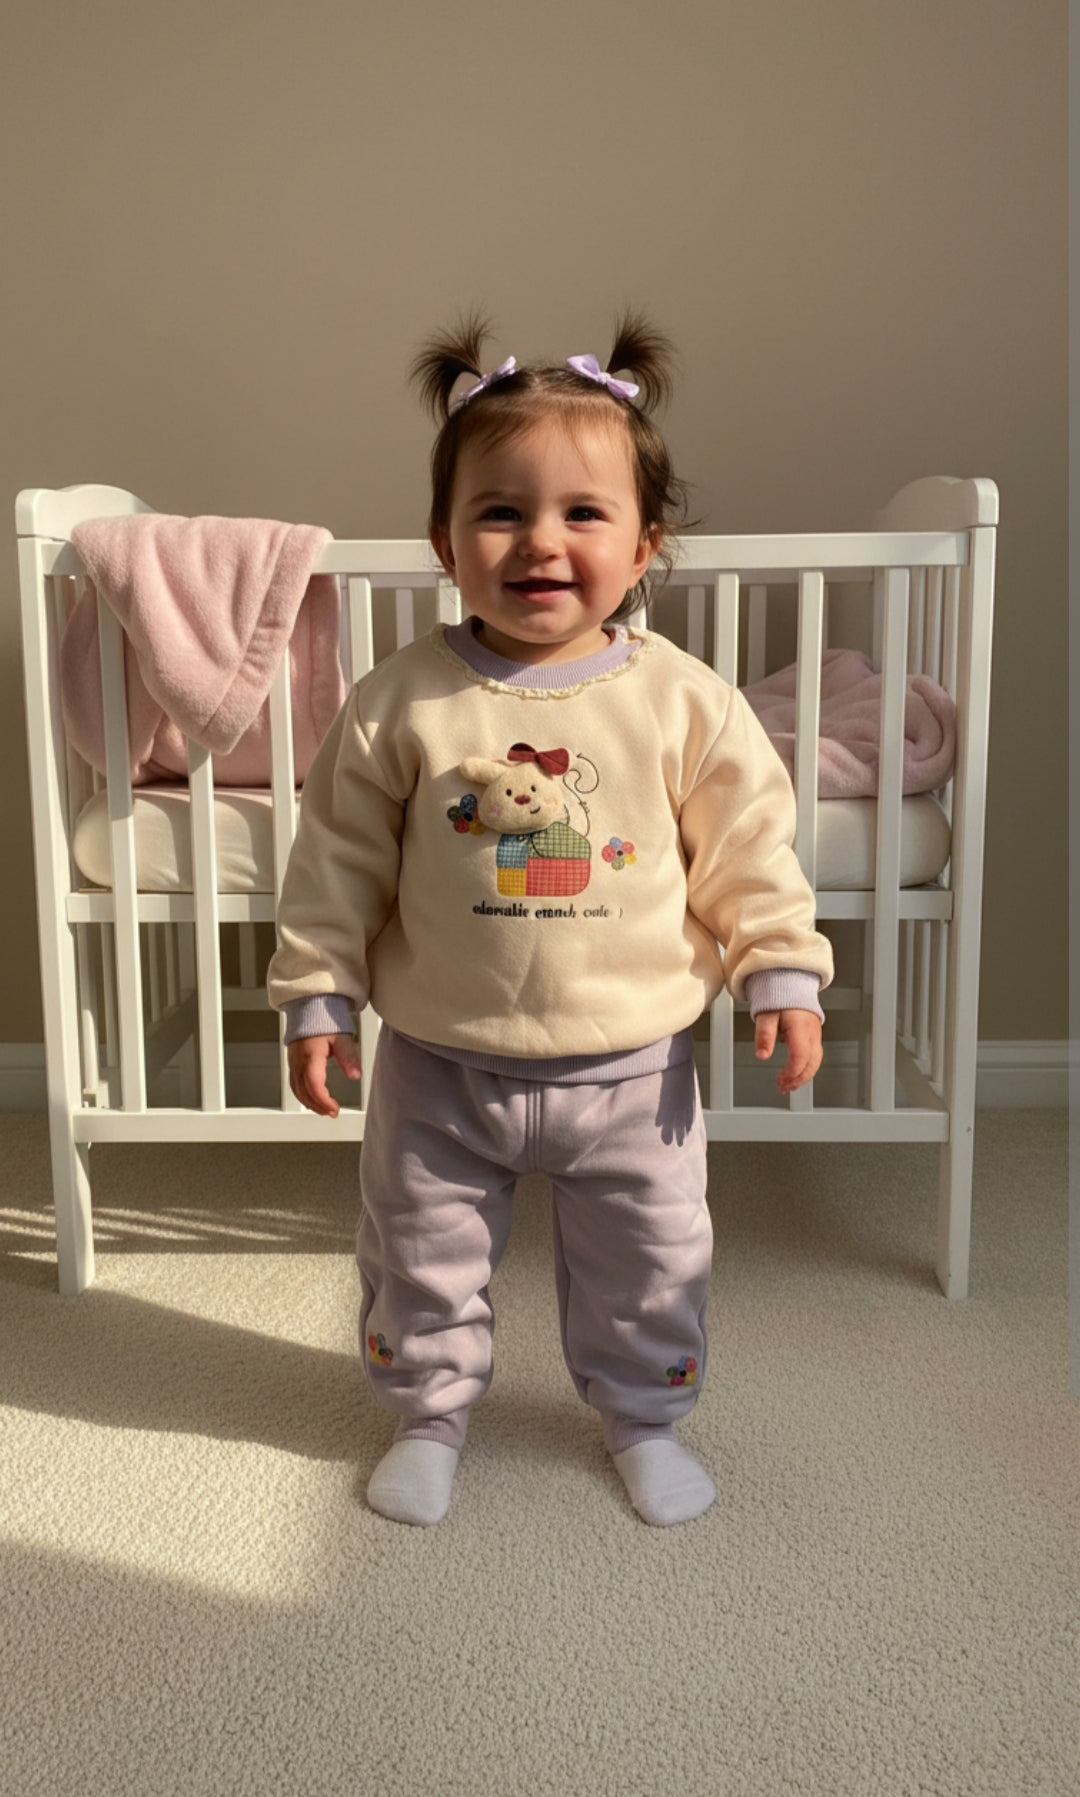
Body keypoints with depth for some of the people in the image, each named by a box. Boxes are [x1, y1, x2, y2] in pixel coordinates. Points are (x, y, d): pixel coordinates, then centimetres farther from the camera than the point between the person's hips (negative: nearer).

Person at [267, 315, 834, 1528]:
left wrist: (782, 972, -3)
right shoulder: (399, 704, -10)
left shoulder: (683, 702, -9)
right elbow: (338, 858, -3)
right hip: (441, 1065, 0)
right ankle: (429, 1411, 43)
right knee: (419, 1259, 17)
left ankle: (643, 1415, 43)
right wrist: (316, 994, -2)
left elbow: (749, 846, -1)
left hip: (629, 1064, 0)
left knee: (649, 1264, 16)